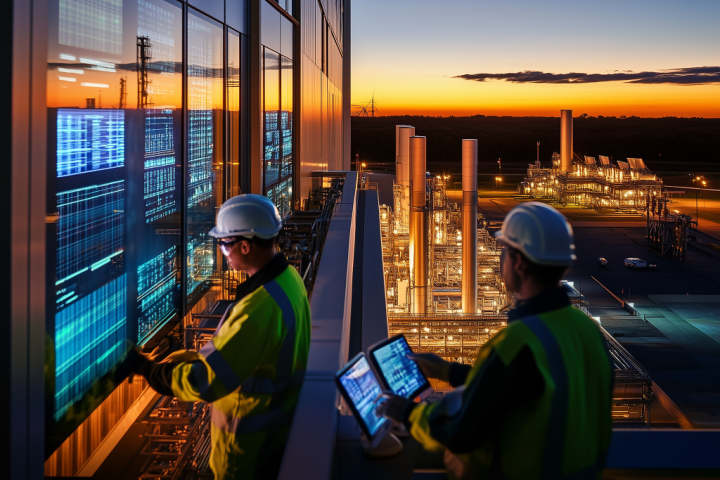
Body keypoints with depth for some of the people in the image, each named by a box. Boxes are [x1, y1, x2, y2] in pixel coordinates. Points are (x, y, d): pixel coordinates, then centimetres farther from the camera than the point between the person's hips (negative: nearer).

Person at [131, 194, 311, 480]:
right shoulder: (287, 277, -4)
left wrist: (148, 370, -16)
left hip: (252, 441, -8)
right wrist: (193, 357, 5)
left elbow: (204, 382, -30)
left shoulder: (258, 307, -35)